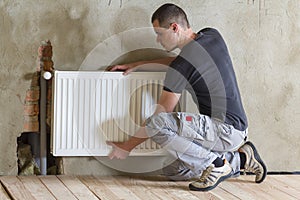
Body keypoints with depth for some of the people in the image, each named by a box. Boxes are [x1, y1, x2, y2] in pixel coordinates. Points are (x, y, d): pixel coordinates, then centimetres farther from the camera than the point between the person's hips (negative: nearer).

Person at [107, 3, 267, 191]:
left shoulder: (182, 67, -18)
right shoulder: (212, 35, 5)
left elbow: (161, 115, -11)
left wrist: (127, 146, 0)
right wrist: (138, 65, 21)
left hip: (226, 129, -9)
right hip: (237, 130, 9)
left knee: (156, 124, -26)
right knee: (171, 171, 15)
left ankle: (215, 163, -11)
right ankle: (239, 159, 13)